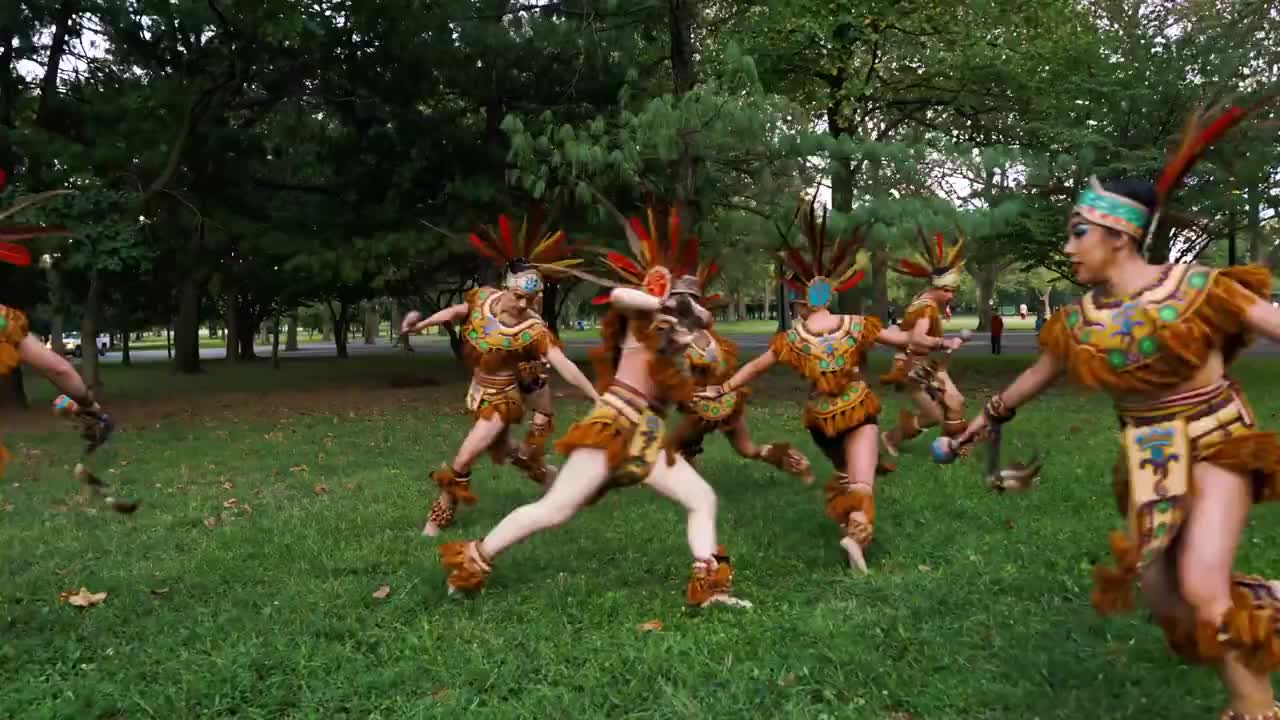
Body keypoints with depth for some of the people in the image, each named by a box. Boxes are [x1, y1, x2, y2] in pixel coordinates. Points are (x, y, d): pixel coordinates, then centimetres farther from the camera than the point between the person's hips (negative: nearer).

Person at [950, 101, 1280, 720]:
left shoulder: (1197, 289, -15)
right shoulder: (1078, 321, -1)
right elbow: (1038, 372, 16)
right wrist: (990, 416, 29)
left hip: (1217, 445, -5)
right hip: (1148, 460, 5)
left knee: (1203, 590, -18)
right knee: (1162, 596, 4)